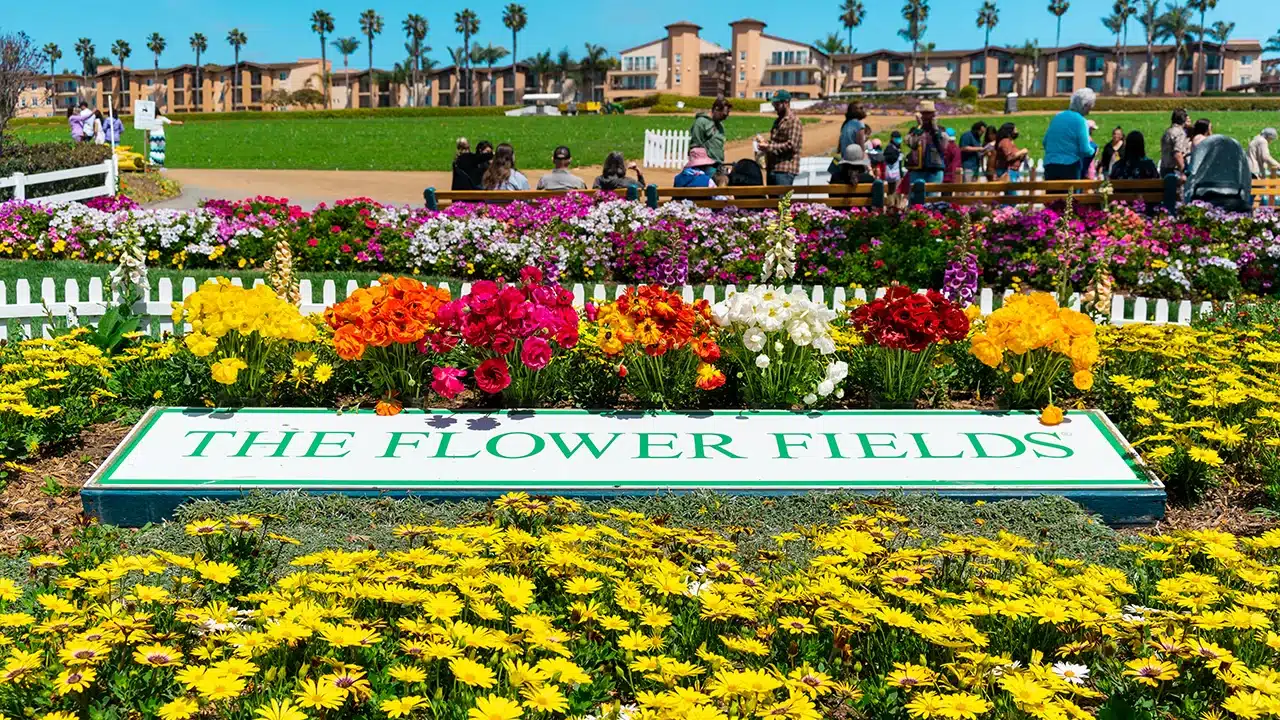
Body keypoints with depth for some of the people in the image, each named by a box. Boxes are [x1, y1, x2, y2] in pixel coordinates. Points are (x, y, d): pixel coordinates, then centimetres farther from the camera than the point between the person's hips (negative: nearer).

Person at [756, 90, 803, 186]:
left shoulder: (794, 120, -8)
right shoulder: (778, 121, 20)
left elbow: (791, 145, -17)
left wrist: (769, 147, -18)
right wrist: (764, 142, 8)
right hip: (772, 168, 9)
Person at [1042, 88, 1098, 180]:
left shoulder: (1057, 117, 13)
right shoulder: (1080, 121, -6)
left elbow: (1045, 142, 18)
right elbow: (1085, 150, -10)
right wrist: (1093, 150, 10)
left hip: (1049, 165, 6)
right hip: (1070, 167, -6)